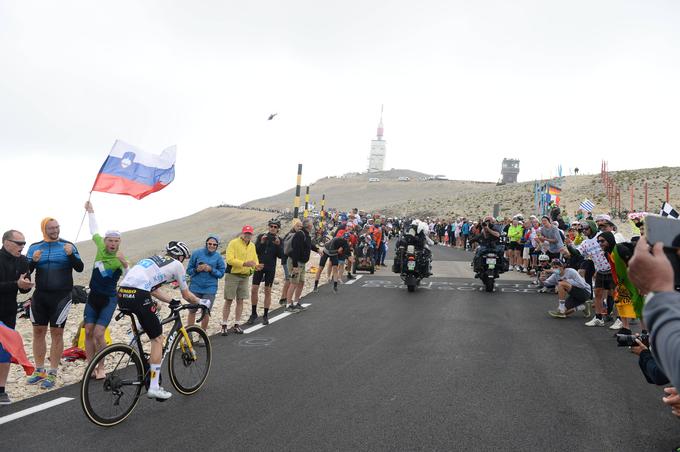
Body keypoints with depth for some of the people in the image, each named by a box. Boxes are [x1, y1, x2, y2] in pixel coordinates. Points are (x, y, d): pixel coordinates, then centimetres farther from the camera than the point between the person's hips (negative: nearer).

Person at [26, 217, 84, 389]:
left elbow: (80, 268, -5)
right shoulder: (35, 247, 7)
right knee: (38, 332, 9)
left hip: (61, 297, -3)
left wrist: (71, 255, -23)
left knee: (56, 333, 0)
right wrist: (33, 261, -16)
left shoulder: (68, 245, 0)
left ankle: (52, 374, 8)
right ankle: (39, 371, 22)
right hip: (40, 296, 3)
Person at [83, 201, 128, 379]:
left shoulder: (120, 260, -17)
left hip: (108, 300, -5)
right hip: (93, 297, 5)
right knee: (88, 332, 4)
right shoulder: (100, 246, -4)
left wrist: (124, 264, -44)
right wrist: (90, 211, 23)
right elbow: (94, 230, 14)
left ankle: (101, 369, 4)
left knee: (99, 334, -11)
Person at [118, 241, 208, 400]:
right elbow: (187, 296, 21)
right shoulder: (177, 265, 13)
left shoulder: (154, 259, 32)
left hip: (122, 294, 7)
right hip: (138, 296, -7)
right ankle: (154, 387, 5)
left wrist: (172, 301, 40)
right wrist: (202, 302, 38)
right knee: (157, 338, 5)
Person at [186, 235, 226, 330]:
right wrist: (197, 269, -17)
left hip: (210, 288, 0)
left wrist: (211, 269, -14)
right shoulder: (197, 253, -2)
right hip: (195, 287, 0)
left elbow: (221, 274, 2)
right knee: (192, 311, 6)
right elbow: (189, 270, 3)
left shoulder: (218, 257, -1)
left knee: (206, 313, 2)